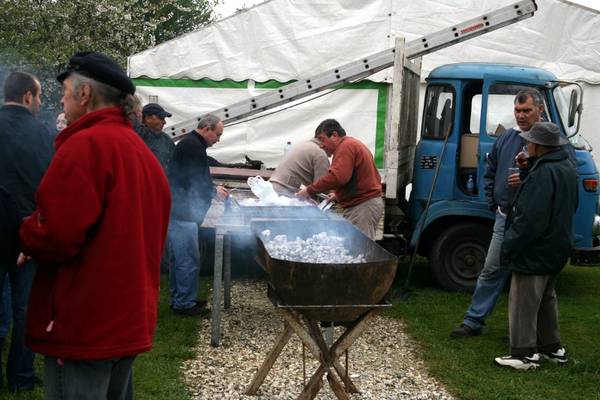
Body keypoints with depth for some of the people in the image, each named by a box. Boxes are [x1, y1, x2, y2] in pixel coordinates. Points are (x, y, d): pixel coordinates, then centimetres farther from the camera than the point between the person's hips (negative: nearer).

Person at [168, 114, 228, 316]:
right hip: (183, 213, -11)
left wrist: (213, 189, 13)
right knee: (189, 260, -5)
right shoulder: (193, 147, -16)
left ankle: (179, 300, 25)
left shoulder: (189, 144, 19)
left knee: (178, 258, 16)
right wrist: (215, 191, -6)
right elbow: (196, 183, -21)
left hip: (176, 210, 11)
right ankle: (185, 303, 2)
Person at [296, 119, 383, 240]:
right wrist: (339, 195, 19)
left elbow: (337, 177, -24)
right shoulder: (353, 144, 21)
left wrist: (309, 191, -17)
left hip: (363, 206, -10)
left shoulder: (345, 147, -11)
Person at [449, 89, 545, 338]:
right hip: (505, 217, 5)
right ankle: (474, 322, 16)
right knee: (491, 271, 9)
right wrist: (493, 203, 13)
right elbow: (490, 173, 23)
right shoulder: (506, 138, 12)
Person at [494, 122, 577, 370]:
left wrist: (509, 247, -19)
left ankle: (524, 355, 4)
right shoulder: (566, 168, 8)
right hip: (557, 248, 10)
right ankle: (552, 348, 30)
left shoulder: (543, 173, -24)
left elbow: (531, 219, -27)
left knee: (523, 302, -1)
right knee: (546, 299, 21)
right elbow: (570, 207, 20)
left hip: (536, 252, -10)